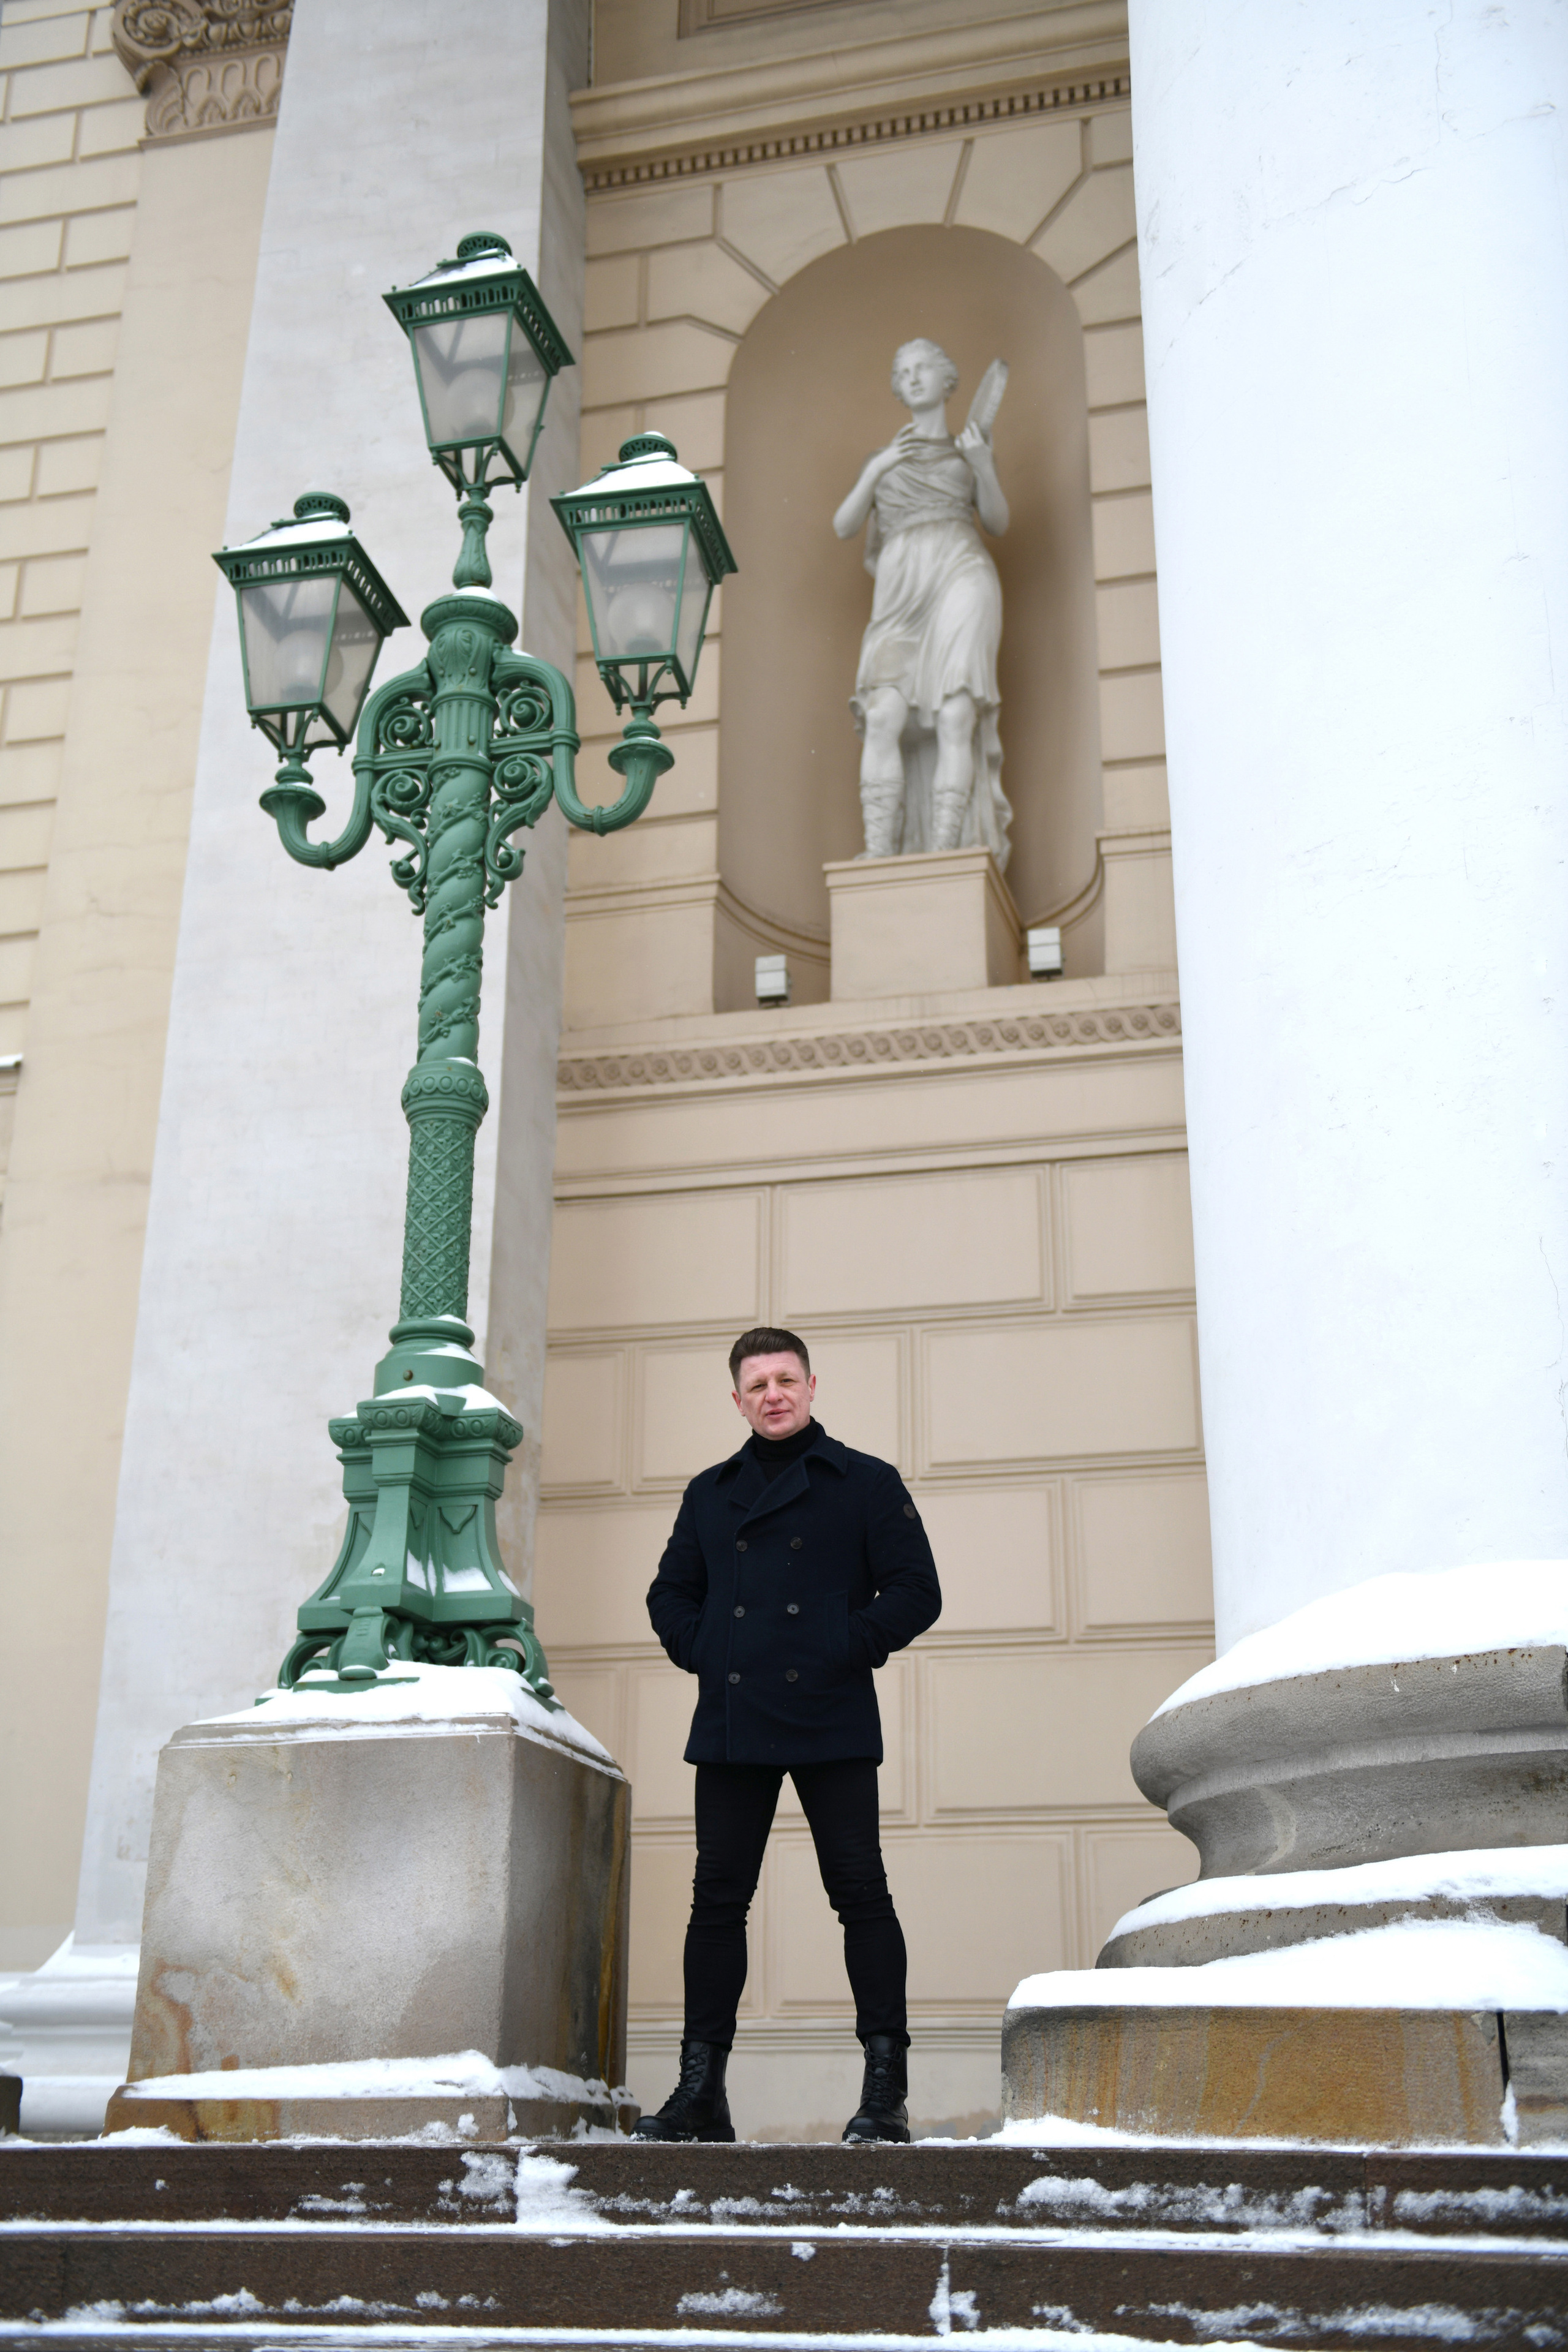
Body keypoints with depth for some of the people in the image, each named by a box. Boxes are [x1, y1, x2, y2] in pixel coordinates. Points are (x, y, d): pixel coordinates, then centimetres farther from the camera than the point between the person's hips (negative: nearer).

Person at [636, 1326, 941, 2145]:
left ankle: (886, 2090, 3)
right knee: (717, 1898, 4)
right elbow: (670, 1592, 22)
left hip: (830, 1725, -3)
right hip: (729, 1727, 4)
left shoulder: (867, 1483, 5)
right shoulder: (710, 1493, 16)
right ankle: (701, 2091, 11)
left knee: (860, 1893, -4)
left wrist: (848, 1650, -8)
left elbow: (916, 1590, 1)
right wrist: (700, 1652, 5)